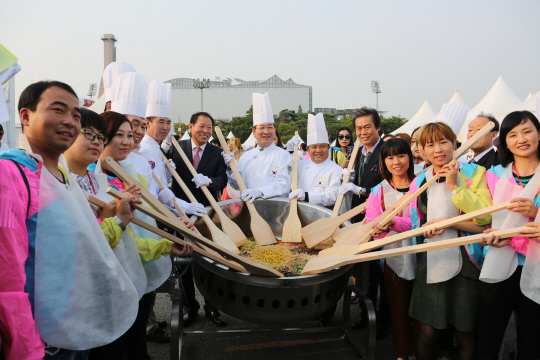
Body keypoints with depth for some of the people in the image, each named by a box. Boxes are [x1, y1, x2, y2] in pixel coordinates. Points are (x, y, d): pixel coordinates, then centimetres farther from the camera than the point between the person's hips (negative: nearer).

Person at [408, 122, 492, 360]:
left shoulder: (474, 173, 0)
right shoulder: (419, 183, 8)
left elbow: (486, 217, -12)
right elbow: (418, 227, 8)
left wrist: (454, 186, -14)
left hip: (466, 261, -2)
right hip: (431, 262, 2)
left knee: (465, 334, 9)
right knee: (427, 333, 5)